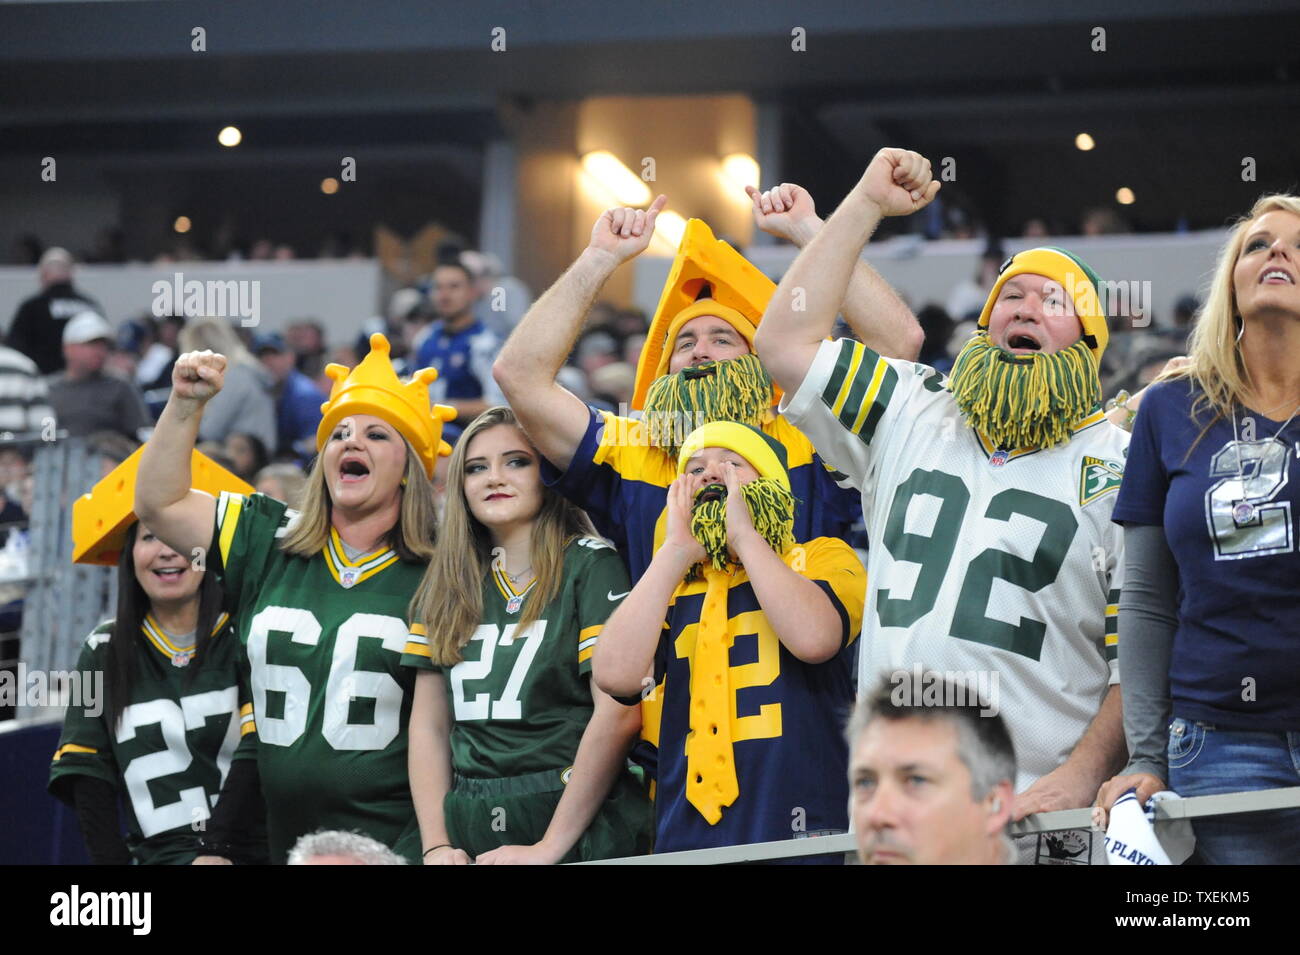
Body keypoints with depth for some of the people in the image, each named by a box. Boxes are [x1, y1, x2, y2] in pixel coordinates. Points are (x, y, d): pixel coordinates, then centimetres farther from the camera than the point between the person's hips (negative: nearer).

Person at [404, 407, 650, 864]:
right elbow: (428, 725, 10)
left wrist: (548, 847, -16)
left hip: (580, 828, -4)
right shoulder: (446, 585, 11)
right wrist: (437, 845, -2)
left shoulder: (591, 567, -5)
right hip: (471, 833, 4)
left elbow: (618, 715, -14)